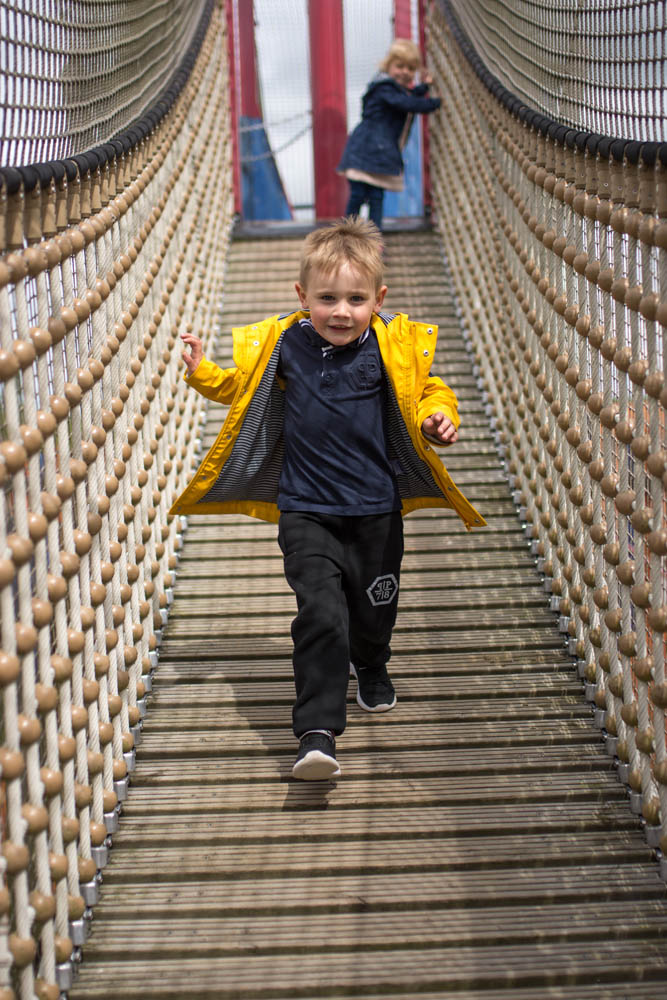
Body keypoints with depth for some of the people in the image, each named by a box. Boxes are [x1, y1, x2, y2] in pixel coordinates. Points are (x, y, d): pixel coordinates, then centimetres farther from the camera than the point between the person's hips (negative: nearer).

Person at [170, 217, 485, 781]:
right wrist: (202, 372, -1)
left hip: (376, 508, 1)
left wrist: (437, 419, -17)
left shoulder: (394, 349, -8)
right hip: (307, 512, -1)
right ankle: (318, 733, -14)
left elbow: (427, 395, 5)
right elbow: (239, 388, 15)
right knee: (322, 613, -15)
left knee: (375, 605, 18)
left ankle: (370, 665, 54)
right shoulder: (283, 346, -3)